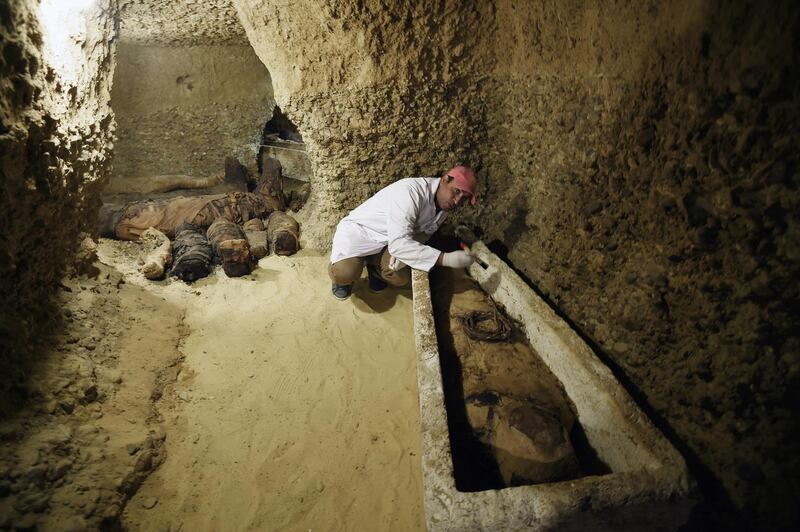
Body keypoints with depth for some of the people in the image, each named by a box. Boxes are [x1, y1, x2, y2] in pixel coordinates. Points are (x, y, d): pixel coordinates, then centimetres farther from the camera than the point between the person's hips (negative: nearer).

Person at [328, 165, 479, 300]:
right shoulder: (410, 192, -34)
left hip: (388, 241, 7)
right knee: (346, 272, -32)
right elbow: (398, 244, -40)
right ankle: (342, 278, 7)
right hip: (359, 229, -6)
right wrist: (446, 259, -43)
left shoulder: (445, 203, -7)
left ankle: (374, 264, 17)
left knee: (401, 278, -17)